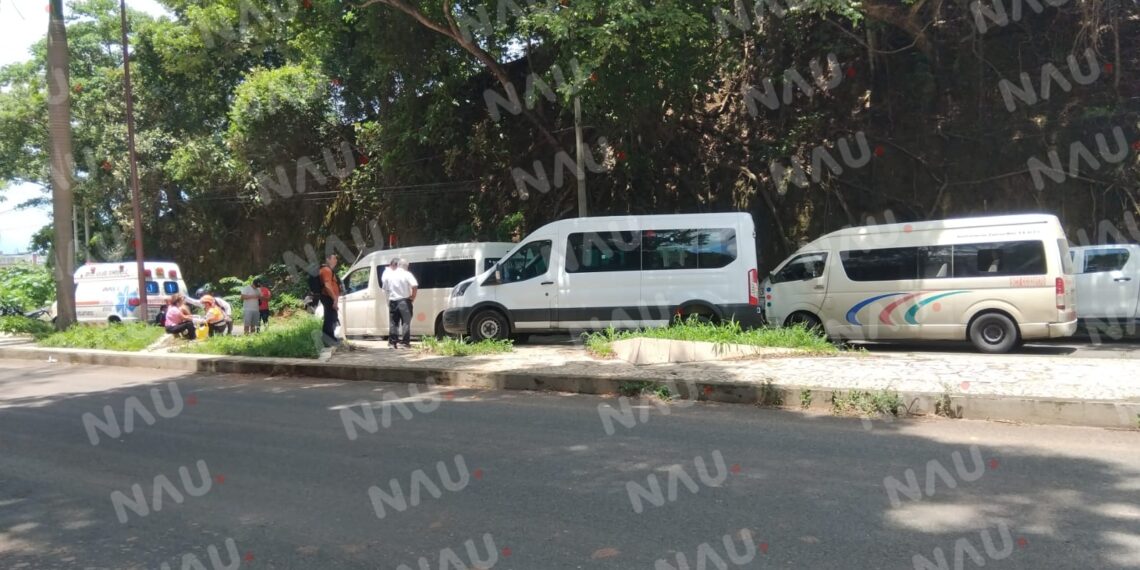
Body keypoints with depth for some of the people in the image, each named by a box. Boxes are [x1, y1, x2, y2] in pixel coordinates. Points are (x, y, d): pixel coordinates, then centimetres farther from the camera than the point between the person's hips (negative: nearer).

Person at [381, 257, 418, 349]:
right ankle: (404, 342, -2)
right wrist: (413, 297, -7)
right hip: (404, 301, -4)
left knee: (393, 322, 11)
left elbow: (385, 288, 10)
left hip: (393, 301, 4)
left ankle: (392, 342, 12)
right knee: (405, 322, 1)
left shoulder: (389, 274, 5)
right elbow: (415, 286, -20)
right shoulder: (407, 274, -7)